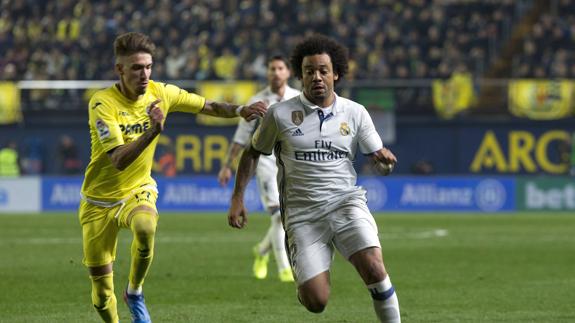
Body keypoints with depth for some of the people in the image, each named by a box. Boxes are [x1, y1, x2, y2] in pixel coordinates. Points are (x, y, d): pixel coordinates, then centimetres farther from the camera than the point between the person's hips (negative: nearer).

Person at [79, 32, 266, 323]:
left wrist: (241, 111, -13)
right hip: (100, 200, -2)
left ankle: (135, 293, -10)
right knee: (101, 292, -1)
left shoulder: (161, 94, -7)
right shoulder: (103, 103, -21)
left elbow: (209, 107, 5)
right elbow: (119, 160, -30)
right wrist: (152, 131, -42)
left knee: (145, 227, -36)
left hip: (138, 190, 2)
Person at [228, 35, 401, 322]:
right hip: (302, 213, -1)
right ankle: (304, 281, 28)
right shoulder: (280, 114, 1)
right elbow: (252, 153, 13)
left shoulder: (355, 113, 5)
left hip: (345, 202, 1)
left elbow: (376, 153, 12)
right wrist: (237, 198, 7)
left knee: (373, 267, -26)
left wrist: (384, 158, -12)